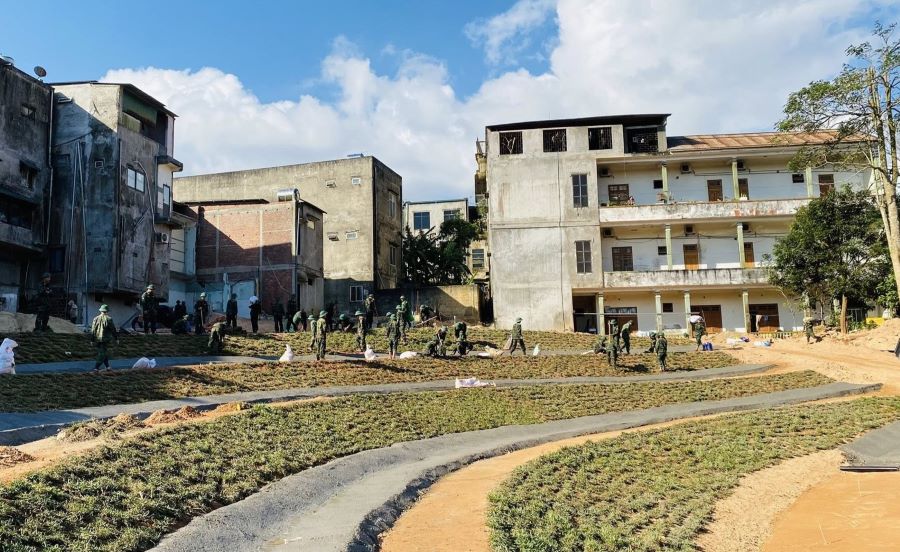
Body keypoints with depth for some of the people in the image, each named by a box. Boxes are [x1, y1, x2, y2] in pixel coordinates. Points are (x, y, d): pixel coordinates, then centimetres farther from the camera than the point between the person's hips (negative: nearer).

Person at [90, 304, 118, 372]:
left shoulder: (96, 319, 4)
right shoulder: (108, 319, -10)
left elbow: (93, 330, 5)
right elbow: (113, 330, -6)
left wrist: (92, 340, 10)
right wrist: (116, 339, 2)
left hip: (97, 339, 5)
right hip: (105, 339, -5)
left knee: (105, 352, 18)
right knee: (102, 354, -1)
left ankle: (107, 366, 25)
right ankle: (96, 367, -8)